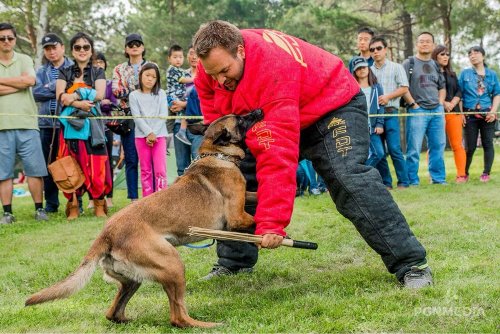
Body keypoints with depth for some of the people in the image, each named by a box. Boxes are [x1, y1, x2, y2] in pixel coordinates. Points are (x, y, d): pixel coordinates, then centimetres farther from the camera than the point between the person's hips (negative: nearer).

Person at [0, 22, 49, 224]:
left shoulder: (24, 60, 11)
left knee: (35, 169, -1)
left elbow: (30, 80, -9)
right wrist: (19, 83, -8)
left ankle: (39, 209, 8)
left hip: (27, 124, 0)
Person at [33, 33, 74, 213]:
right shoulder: (41, 72, 16)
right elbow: (36, 93, 0)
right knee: (49, 165, 7)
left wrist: (50, 87, -10)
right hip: (47, 122, 4)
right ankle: (51, 203, 16)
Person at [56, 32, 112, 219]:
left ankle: (99, 205, -2)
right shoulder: (65, 73, 15)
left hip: (92, 124, -1)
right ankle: (73, 207, 1)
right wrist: (79, 104, -18)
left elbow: (99, 94, -5)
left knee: (95, 166, -7)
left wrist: (75, 96, -11)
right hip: (70, 124, 1)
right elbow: (61, 96, -2)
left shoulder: (98, 72, 14)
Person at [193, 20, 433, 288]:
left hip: (332, 104, -8)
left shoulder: (274, 67, -40)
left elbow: (279, 153, -44)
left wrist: (271, 222, -46)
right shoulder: (211, 63, -17)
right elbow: (215, 122, -1)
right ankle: (233, 263, 18)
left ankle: (412, 264, -20)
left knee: (349, 180, -27)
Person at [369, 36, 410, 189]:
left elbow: (404, 88, 2)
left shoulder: (396, 67, 8)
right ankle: (385, 183, 11)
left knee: (394, 149, -9)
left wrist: (388, 97, -9)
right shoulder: (368, 69, 13)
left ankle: (403, 182, -2)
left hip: (390, 113, -3)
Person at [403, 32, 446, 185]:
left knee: (438, 146, 7)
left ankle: (438, 178, 16)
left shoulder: (435, 65, 18)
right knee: (414, 148, -6)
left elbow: (442, 87, 24)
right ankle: (412, 181, 1)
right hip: (417, 111, -5)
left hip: (437, 111, 5)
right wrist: (414, 105, -10)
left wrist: (441, 103, 9)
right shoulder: (409, 63, 1)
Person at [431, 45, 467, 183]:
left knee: (457, 145, 0)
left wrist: (452, 104, -5)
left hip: (454, 112, 4)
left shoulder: (452, 74, 19)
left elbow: (458, 92, 13)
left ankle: (461, 175, 0)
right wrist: (443, 103, -14)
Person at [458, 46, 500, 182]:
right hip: (470, 114, -1)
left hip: (487, 114, 1)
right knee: (470, 146, 0)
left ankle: (486, 173, 6)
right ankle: (464, 173, 13)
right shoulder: (465, 73, 6)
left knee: (487, 144, -1)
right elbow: (459, 94, 3)